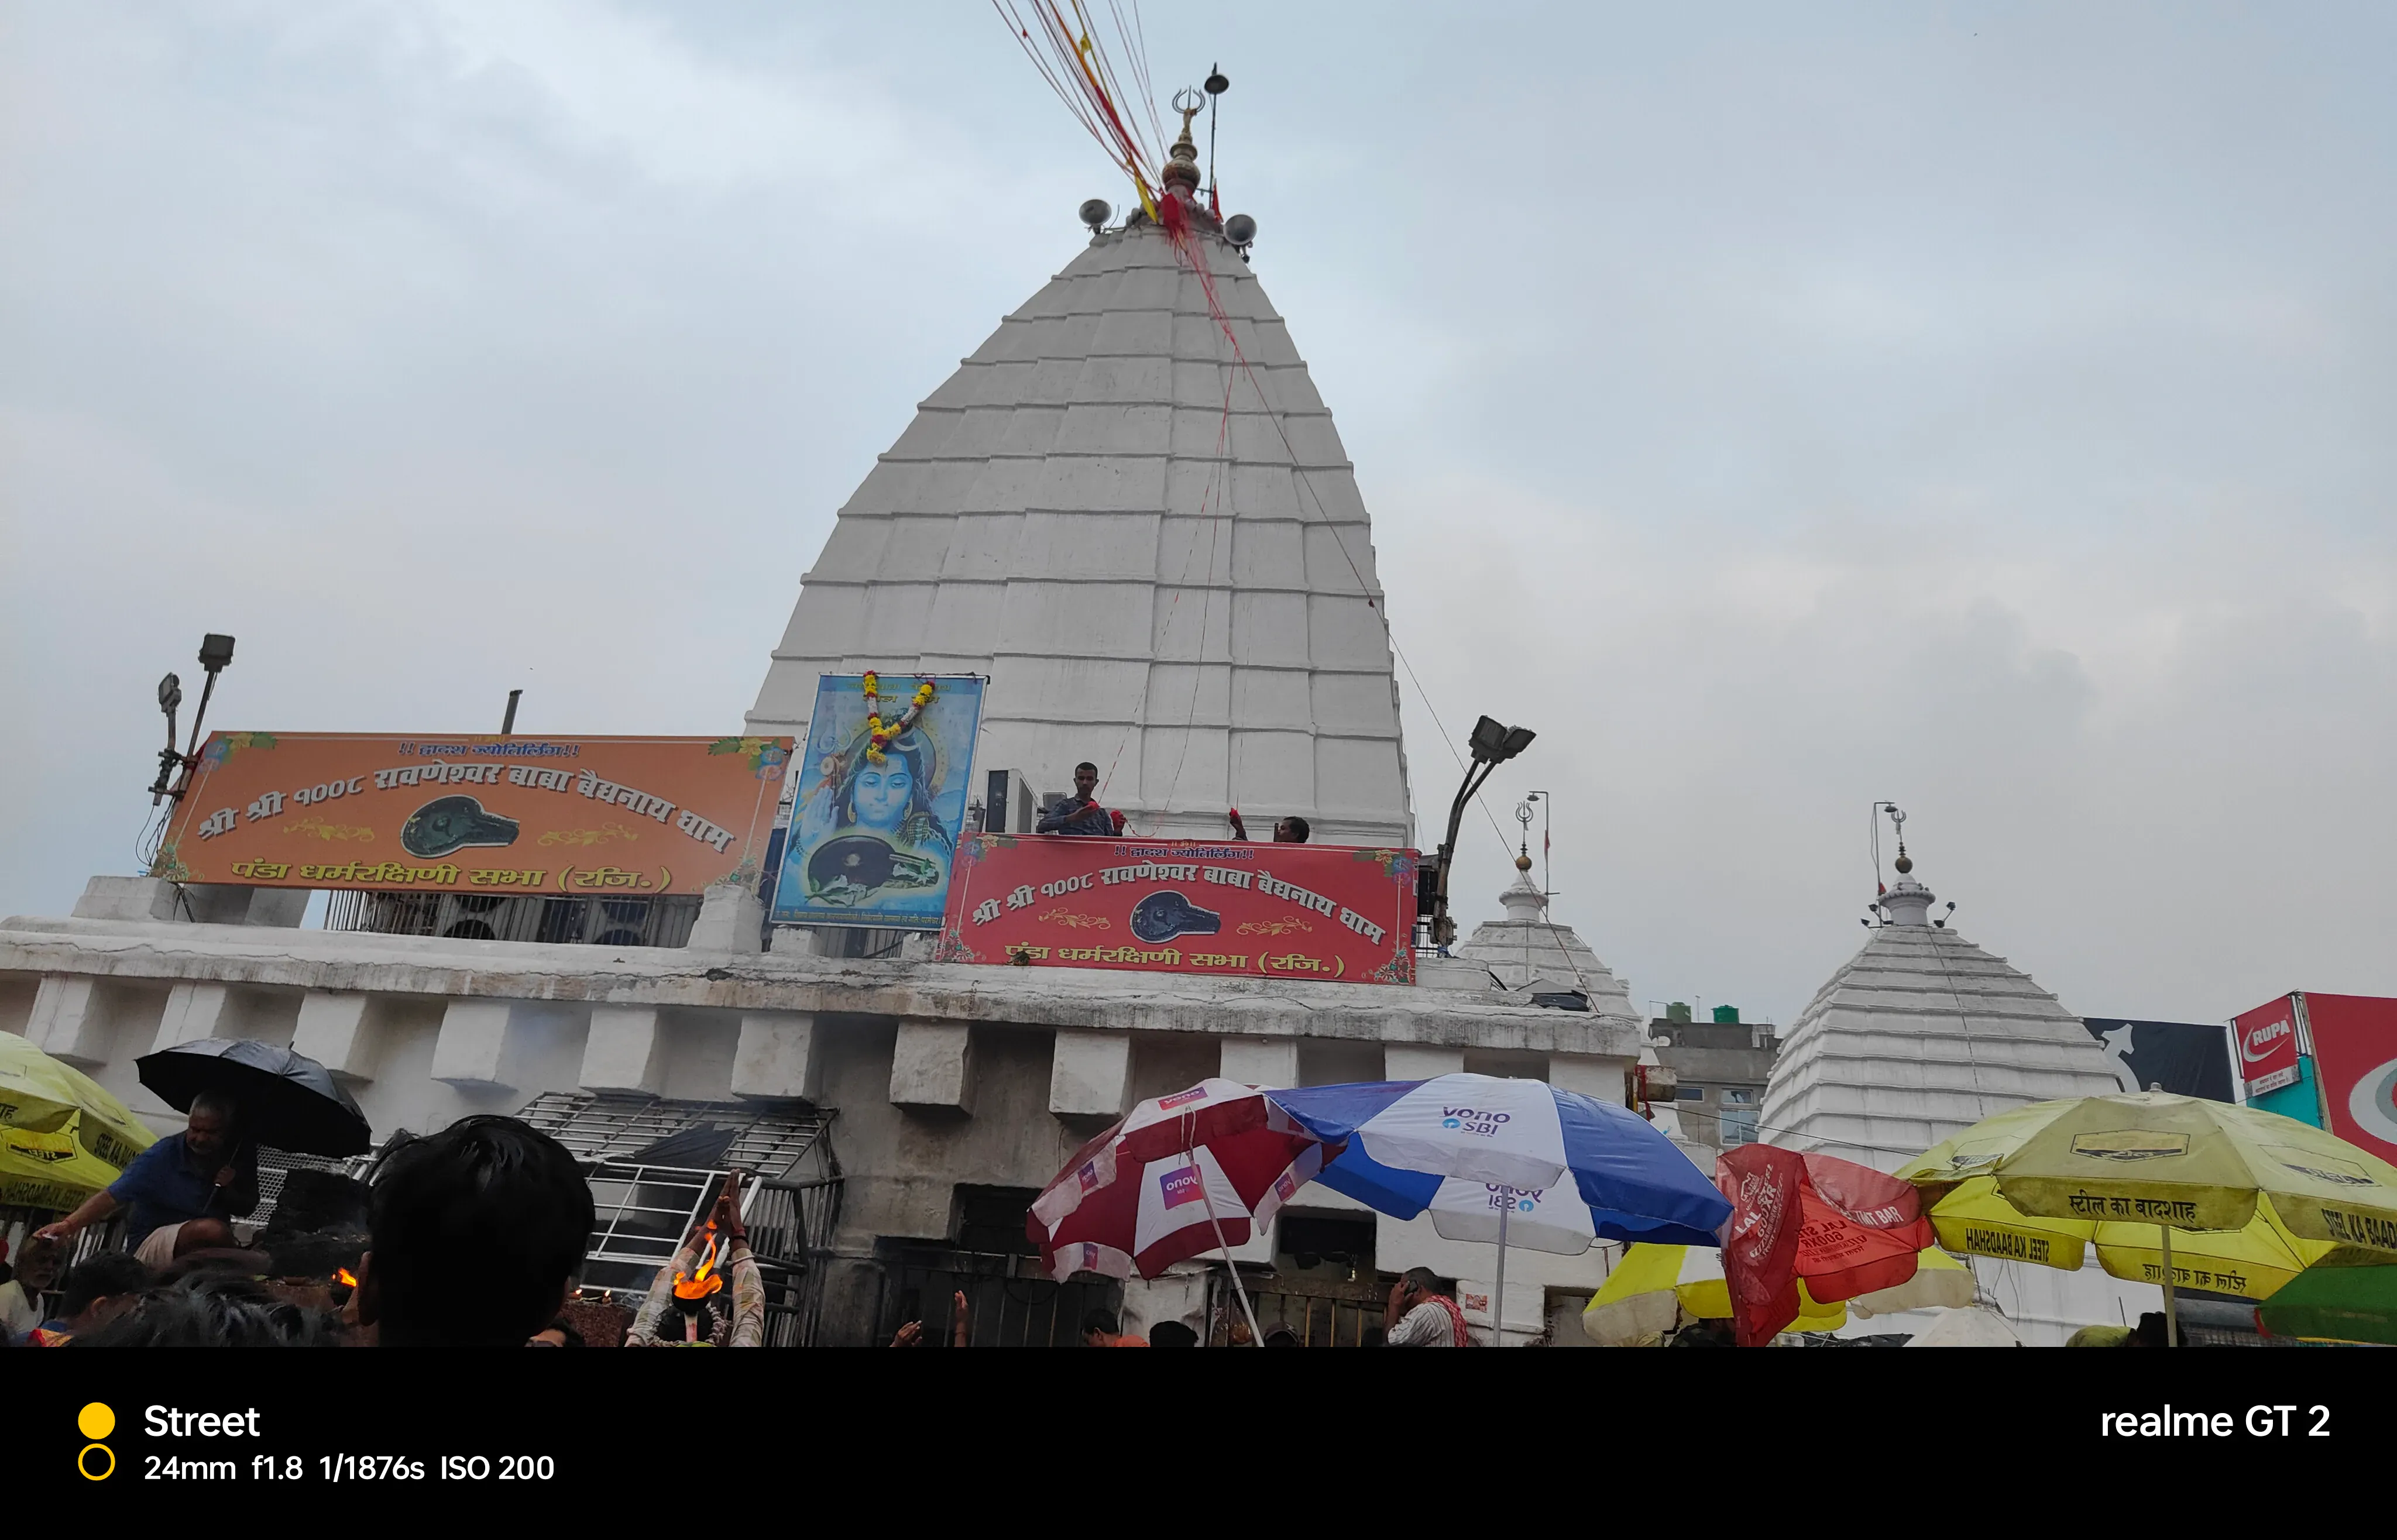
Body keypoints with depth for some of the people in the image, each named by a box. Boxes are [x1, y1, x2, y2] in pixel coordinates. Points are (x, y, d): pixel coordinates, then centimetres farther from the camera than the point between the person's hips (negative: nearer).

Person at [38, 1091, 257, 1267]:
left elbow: (247, 1209, 9)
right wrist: (69, 1224, -33)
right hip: (150, 1244, -4)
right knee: (215, 1230, -37)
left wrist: (229, 1191, -12)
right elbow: (112, 1195, -19)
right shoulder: (162, 1156, -12)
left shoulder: (238, 1156, 0)